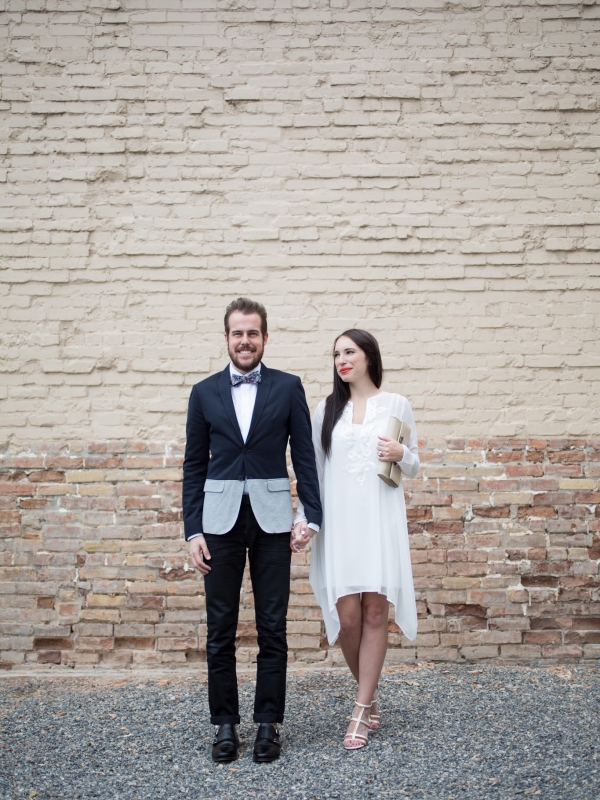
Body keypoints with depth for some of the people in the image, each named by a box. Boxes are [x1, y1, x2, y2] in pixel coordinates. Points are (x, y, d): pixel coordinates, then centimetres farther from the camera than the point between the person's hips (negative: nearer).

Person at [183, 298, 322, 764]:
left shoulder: (288, 388, 4)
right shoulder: (204, 392, 7)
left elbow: (304, 455, 3)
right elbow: (195, 465, 6)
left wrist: (312, 515, -4)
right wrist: (193, 530, 1)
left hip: (272, 519, -1)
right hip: (220, 519, 1)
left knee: (273, 628, 6)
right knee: (220, 630, 7)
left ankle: (269, 723, 20)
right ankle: (226, 724, 21)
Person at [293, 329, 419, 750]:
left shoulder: (396, 404, 5)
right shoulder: (327, 409, 10)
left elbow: (414, 466, 11)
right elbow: (314, 470, 10)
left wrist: (401, 454, -12)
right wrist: (304, 521, 2)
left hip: (380, 520, -1)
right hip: (338, 522, 1)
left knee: (375, 611, 0)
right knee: (346, 616, -1)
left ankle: (363, 710, 12)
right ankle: (370, 693, 25)